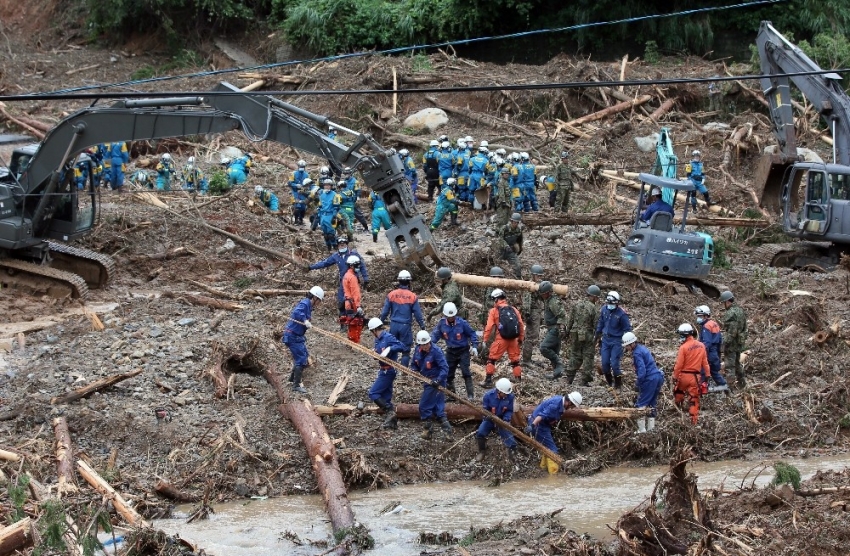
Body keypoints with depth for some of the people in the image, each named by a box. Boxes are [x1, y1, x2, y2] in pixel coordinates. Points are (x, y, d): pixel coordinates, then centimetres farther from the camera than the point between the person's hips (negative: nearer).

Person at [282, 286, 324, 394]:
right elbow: (297, 312, -35)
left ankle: (293, 378, 35)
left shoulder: (308, 305, 14)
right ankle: (296, 385, -5)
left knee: (305, 357, 21)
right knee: (301, 359, -9)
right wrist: (305, 321, -44)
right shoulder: (304, 304, -17)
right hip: (292, 336, -10)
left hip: (298, 336, 10)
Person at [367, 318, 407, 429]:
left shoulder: (388, 337, -18)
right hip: (383, 370, 10)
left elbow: (401, 347, -24)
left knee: (373, 393, -9)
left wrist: (389, 349, -33)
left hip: (388, 371, -10)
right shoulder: (378, 339, 9)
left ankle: (390, 412, -9)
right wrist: (375, 353, -5)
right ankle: (392, 421, 17)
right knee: (385, 397, 12)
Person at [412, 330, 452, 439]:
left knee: (424, 406, -3)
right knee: (438, 407, 10)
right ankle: (446, 427, 15)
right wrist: (415, 371, -8)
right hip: (428, 381, 7)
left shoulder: (436, 351, -20)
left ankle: (428, 429, 12)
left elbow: (445, 368, -22)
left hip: (436, 382, -7)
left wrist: (438, 380, -33)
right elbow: (414, 364, 14)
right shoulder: (418, 350, 2)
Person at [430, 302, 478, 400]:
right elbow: (435, 334, 5)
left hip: (463, 351, -4)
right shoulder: (442, 323, -8)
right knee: (448, 373, 6)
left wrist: (474, 346, -11)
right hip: (450, 351, 4)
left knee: (465, 372, -12)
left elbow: (472, 334, -5)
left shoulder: (462, 323, -17)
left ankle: (470, 394, -10)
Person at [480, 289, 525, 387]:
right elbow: (521, 325, 9)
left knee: (491, 359, 9)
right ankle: (519, 380, 18)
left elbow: (489, 327, -6)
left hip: (501, 339, -3)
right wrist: (521, 338, 20)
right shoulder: (514, 310, 9)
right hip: (513, 339, 4)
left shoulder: (494, 311, -2)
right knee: (515, 360, 17)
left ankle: (488, 381, 7)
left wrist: (485, 340, -2)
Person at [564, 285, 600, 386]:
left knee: (574, 355, 15)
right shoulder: (593, 308, -13)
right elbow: (596, 325, -10)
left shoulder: (576, 305, 3)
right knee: (587, 357, 5)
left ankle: (569, 379, 14)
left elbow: (570, 320, 7)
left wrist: (567, 332, 16)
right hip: (588, 336, -5)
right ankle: (584, 381, 4)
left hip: (575, 335, 5)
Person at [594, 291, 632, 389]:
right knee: (605, 363, 6)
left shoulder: (622, 314, -18)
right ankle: (609, 381, 26)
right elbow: (600, 323, 13)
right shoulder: (604, 309, -3)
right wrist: (597, 335, 18)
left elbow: (627, 329, -9)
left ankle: (618, 384, 10)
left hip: (616, 341, -5)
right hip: (605, 339, 5)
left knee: (614, 363, -7)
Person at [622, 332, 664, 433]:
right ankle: (651, 428, 23)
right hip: (658, 377, 10)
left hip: (650, 380, -10)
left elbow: (642, 371, -23)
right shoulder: (642, 347, 14)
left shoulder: (637, 353, -15)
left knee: (641, 404, -1)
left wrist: (637, 383, -16)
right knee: (652, 403, 18)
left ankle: (642, 430, -1)